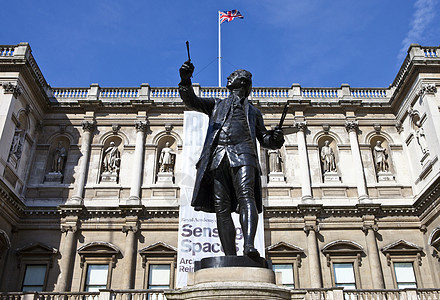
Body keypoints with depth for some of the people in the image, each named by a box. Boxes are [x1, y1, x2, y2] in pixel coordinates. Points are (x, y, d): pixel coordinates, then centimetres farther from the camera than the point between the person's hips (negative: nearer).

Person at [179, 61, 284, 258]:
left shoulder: (253, 111, 32)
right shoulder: (217, 104, 32)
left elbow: (264, 139, 27)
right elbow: (191, 101, 17)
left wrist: (276, 138, 3)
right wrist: (185, 80, -2)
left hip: (242, 153, -1)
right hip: (218, 156, 1)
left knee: (246, 196, -24)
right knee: (221, 207, -11)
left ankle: (249, 246, -39)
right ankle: (230, 258, -13)